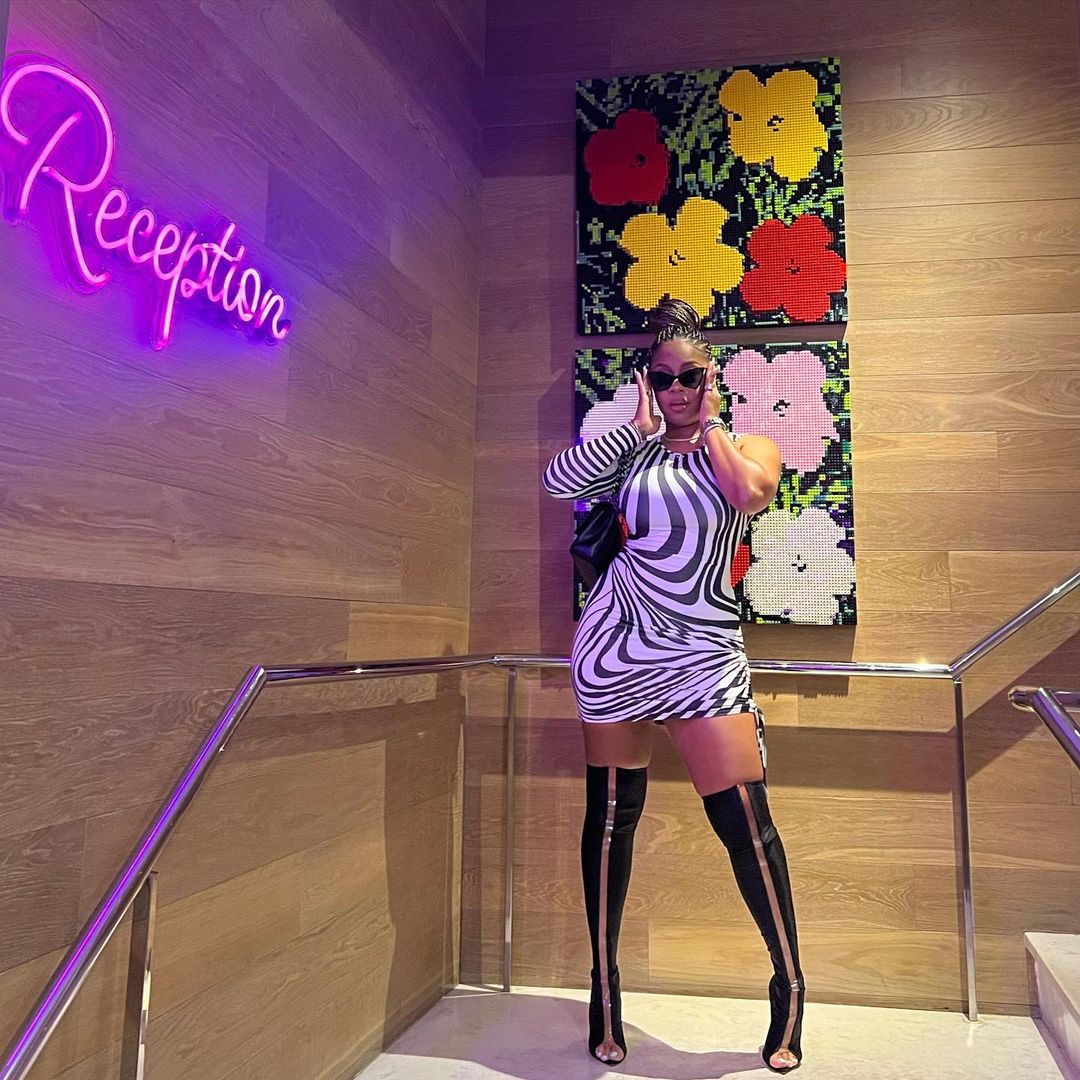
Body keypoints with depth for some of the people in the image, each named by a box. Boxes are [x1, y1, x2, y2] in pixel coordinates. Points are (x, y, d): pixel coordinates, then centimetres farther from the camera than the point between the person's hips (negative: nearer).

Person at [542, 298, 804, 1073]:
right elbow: (558, 481, -11)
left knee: (746, 823, -4)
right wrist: (640, 425, -6)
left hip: (702, 653, -1)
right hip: (616, 647, 2)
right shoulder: (633, 450, 7)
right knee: (611, 815, 8)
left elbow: (751, 491, -20)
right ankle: (605, 989, 25)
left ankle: (790, 992, 19)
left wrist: (706, 421, -6)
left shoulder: (746, 445, 5)